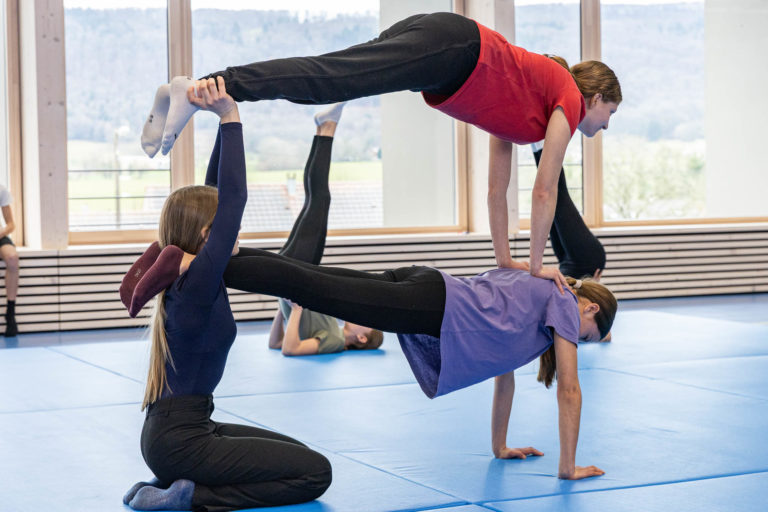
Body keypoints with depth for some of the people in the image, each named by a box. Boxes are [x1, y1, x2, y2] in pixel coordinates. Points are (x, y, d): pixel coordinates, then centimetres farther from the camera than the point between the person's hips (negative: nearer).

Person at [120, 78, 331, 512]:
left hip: (178, 428, 10)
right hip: (178, 439, -10)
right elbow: (233, 200, -23)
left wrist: (228, 118, 2)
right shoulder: (199, 281, -18)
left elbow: (218, 195, 7)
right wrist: (230, 119, -22)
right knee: (315, 473, -10)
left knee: (299, 454, 22)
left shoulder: (189, 275, 7)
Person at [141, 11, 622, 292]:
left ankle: (194, 93, -15)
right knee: (326, 79, -23)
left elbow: (497, 187, 37)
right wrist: (536, 263, 14)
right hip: (451, 47, -8)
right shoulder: (570, 99, 13)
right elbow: (545, 191, 7)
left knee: (320, 82, -5)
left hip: (423, 38, 8)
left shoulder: (520, 116, 35)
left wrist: (505, 259, 38)